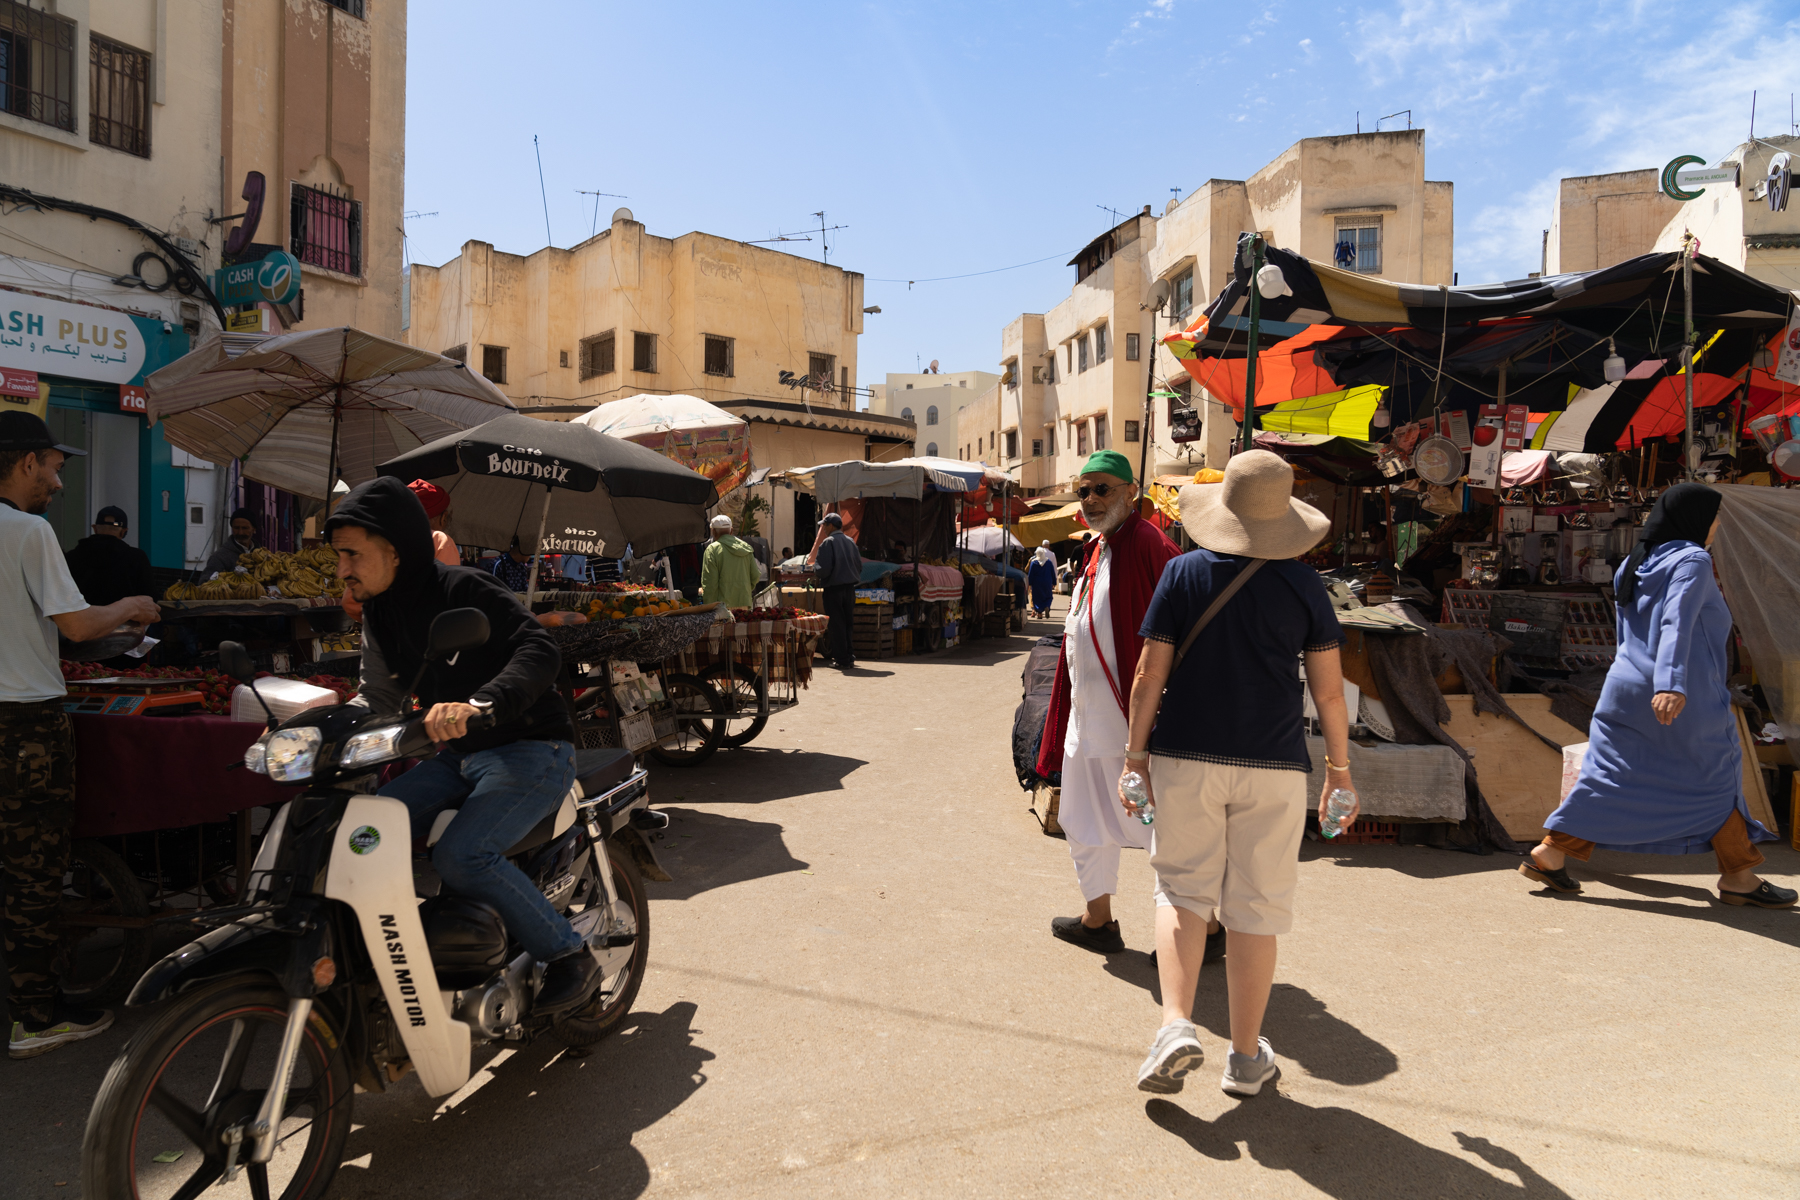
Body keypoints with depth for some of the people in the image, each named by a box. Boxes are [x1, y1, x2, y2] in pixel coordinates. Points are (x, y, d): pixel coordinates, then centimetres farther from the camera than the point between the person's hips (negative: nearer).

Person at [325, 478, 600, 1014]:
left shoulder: (462, 589, -17)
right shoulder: (379, 613, 10)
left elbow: (540, 652, -29)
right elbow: (377, 698, 16)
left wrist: (478, 704, -45)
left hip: (531, 749, -9)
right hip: (459, 756, 9)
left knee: (462, 856, -27)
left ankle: (570, 954, -8)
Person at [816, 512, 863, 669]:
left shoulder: (827, 542, -11)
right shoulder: (850, 541, 8)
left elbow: (825, 568, -18)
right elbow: (859, 564, 9)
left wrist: (819, 577, 1)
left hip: (833, 588, -6)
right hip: (850, 587, 6)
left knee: (836, 624, 0)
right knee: (848, 623, 13)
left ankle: (841, 660, 2)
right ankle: (850, 657, 17)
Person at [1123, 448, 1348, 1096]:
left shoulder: (1184, 572, -1)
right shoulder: (1303, 585, 0)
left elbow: (1149, 673, -3)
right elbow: (1329, 686, 2)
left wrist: (1136, 754, 4)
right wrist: (1339, 766, 13)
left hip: (1185, 757, 0)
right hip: (1273, 764, 1)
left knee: (1182, 888, 12)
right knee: (1255, 907, 9)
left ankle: (1176, 1025, -3)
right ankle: (1246, 1057, 20)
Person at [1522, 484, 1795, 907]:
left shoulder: (1634, 566, 15)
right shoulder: (1692, 560, -8)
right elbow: (1676, 623, -23)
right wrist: (1671, 682, -33)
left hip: (1627, 686, 7)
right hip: (1684, 699, -7)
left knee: (1608, 776, 6)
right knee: (1719, 778, 10)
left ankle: (1550, 853, -2)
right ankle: (1738, 876, 20)